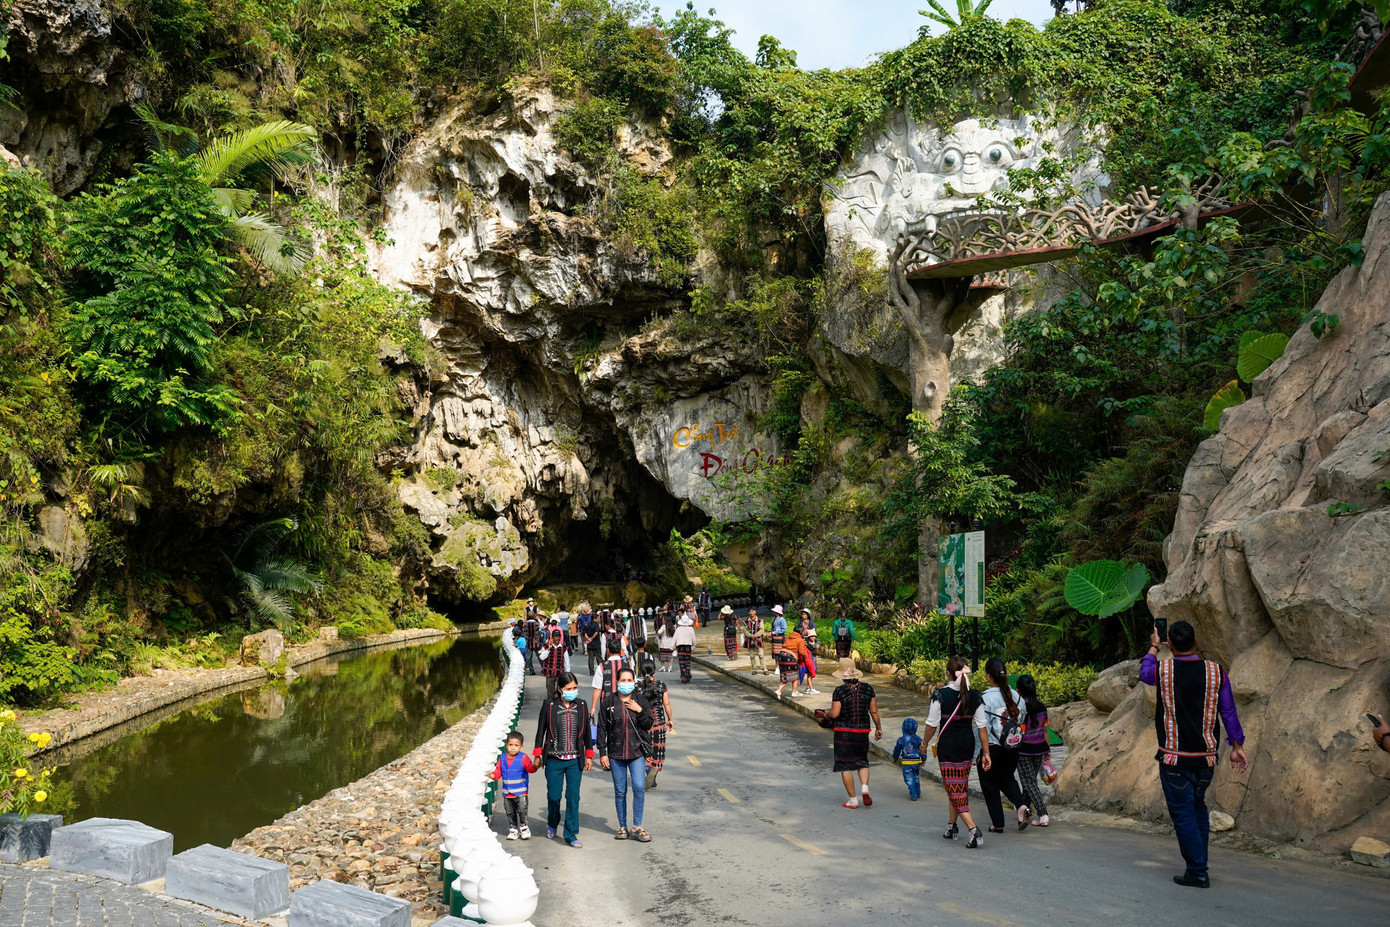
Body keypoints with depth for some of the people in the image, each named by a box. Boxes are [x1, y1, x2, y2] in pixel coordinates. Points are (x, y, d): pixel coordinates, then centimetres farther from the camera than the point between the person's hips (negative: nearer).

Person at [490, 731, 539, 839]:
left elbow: (530, 768, -19)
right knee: (510, 812, 14)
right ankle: (514, 828, 30)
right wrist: (493, 775, -12)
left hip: (520, 792, -5)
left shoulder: (523, 758, -10)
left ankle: (523, 826, 9)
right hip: (507, 792, 5)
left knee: (521, 809, -13)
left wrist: (534, 766, -41)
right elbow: (498, 771, 9)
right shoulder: (502, 758, 4)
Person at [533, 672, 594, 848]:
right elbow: (541, 730, 2)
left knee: (573, 797, 0)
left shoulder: (581, 706, 1)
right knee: (554, 796, 7)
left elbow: (586, 732, 9)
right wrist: (538, 755, 4)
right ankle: (552, 825, 36)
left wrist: (589, 756, 10)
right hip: (554, 760, -1)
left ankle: (571, 834, 12)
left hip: (575, 760, 1)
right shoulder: (549, 705, -6)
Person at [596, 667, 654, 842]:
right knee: (620, 792, 7)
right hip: (616, 753, 0)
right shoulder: (608, 701, -1)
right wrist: (602, 752, -3)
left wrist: (640, 711, -12)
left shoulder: (640, 700, 4)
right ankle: (622, 827, 20)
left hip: (637, 752, 0)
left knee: (639, 788, -9)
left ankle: (637, 827, 2)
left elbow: (648, 725, 4)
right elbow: (602, 728, 1)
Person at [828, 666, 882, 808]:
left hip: (843, 732, -3)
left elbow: (834, 714, -13)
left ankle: (853, 799, 7)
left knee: (845, 766, 5)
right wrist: (879, 728, 14)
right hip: (862, 732, 3)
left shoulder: (839, 691, -11)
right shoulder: (867, 688, -1)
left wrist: (828, 712, 9)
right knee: (862, 761, 21)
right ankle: (865, 788, -3)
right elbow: (874, 711, 3)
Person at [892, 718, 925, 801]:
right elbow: (922, 750, 3)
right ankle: (918, 793, 31)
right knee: (916, 778, 21)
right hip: (917, 762, 3)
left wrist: (895, 759, 24)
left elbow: (897, 750, 6)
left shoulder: (901, 740, -6)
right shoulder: (918, 739, -3)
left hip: (906, 763, -3)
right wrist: (923, 760, 17)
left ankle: (913, 796, -1)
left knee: (909, 780, 2)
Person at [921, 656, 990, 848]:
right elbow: (982, 726, 0)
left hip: (947, 745, -5)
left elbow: (932, 724, -8)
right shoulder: (975, 696, -2)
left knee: (955, 789, -2)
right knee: (960, 786, 20)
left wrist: (924, 742, 9)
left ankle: (974, 830, -16)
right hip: (967, 745, 5)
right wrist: (986, 753, 6)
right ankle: (952, 827, 32)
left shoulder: (940, 695, -14)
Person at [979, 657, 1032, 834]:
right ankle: (1021, 805, 1)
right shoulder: (1016, 697, -2)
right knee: (1007, 779, 25)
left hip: (991, 747, -5)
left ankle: (997, 824, 17)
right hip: (1012, 748, 5)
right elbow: (1021, 722, 8)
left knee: (990, 785, 11)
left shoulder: (986, 698, -18)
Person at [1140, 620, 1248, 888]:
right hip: (1206, 756, 4)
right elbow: (1229, 711, 4)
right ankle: (1199, 864, 24)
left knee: (1183, 813, 0)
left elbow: (1144, 673, 16)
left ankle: (1197, 872, -1)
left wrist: (1153, 647, 30)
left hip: (1174, 758, -4)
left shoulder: (1163, 670, -9)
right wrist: (1237, 746, 14)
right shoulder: (1215, 671, -3)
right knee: (1198, 808, 19)